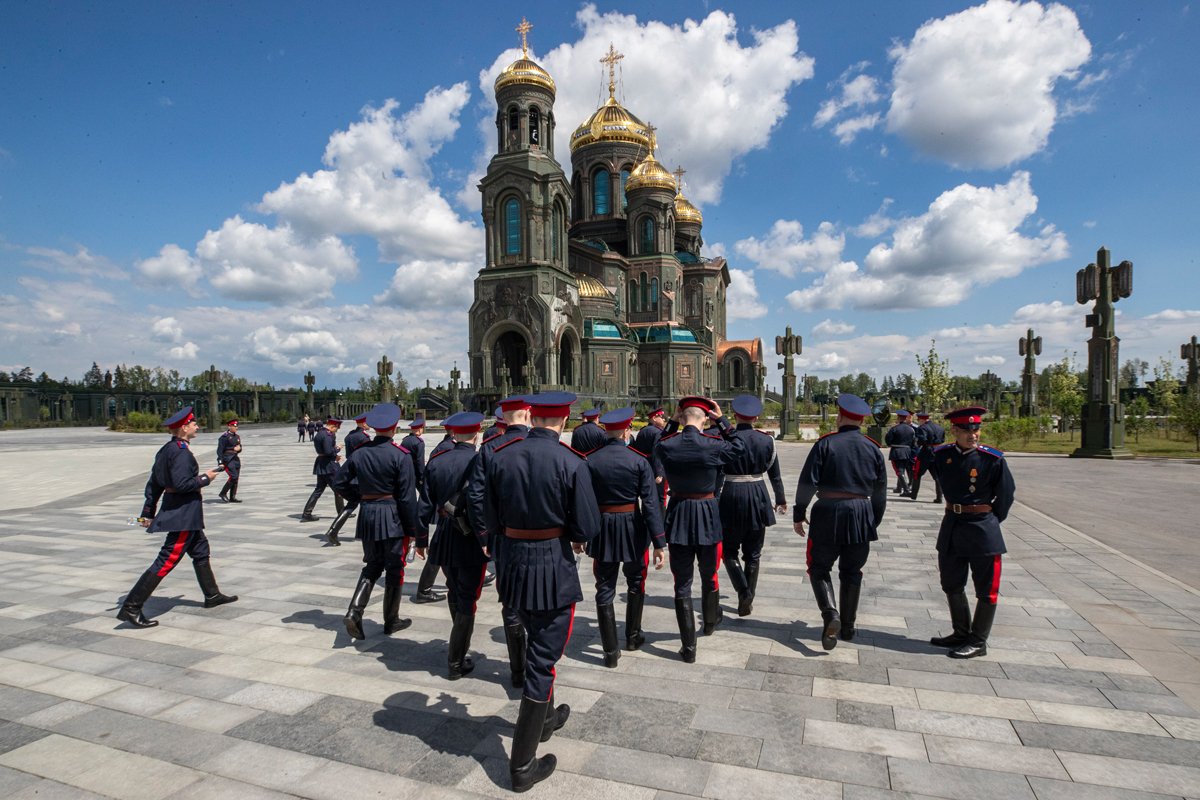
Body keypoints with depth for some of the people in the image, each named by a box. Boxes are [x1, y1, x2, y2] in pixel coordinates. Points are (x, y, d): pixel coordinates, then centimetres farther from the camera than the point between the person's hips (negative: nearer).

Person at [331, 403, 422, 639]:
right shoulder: (400, 456, -13)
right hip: (393, 516, -5)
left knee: (372, 566, 19)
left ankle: (354, 611, 2)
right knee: (394, 568, 10)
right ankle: (391, 621, 21)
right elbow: (407, 497, -14)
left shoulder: (360, 453, 2)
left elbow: (339, 483, 7)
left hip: (367, 515, 5)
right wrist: (417, 534, -9)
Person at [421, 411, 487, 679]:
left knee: (454, 593, 24)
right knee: (467, 599, 6)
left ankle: (460, 644, 45)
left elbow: (426, 504, 2)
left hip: (444, 537, 5)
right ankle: (456, 662, 13)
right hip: (473, 539, -5)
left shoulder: (436, 462, -3)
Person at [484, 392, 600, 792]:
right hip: (554, 568, -5)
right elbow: (587, 528, -13)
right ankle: (522, 764, 18)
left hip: (512, 564, 5)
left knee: (537, 644, 27)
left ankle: (544, 717, 47)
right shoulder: (571, 463, -16)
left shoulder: (499, 457, -4)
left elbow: (491, 519, 2)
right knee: (543, 660, 8)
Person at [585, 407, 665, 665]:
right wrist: (659, 542, -9)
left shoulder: (590, 461, -6)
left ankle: (611, 651, 12)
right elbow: (651, 503, -13)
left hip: (602, 529, 1)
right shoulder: (639, 460, -10)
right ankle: (633, 636, 36)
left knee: (605, 590, 8)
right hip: (632, 528, 0)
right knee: (635, 584, 22)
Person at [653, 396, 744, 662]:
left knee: (682, 583, 8)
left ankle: (688, 647, 13)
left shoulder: (666, 446, -10)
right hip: (707, 515, 0)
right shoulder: (713, 446, -15)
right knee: (709, 577, 23)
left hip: (678, 516, 1)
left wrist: (672, 423, 11)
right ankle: (710, 622, 47)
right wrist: (721, 420, 4)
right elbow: (739, 447, 6)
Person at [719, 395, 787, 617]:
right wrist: (781, 499, 19)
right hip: (758, 497, 3)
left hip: (732, 496, -3)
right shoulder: (767, 440, -1)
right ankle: (747, 601, 20)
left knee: (729, 550, 12)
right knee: (752, 554, 15)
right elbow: (774, 474, 6)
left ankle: (744, 592, -5)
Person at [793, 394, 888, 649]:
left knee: (819, 567, 9)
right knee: (851, 572, 15)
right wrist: (875, 521, 21)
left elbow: (807, 482, -11)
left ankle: (830, 614, -12)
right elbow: (880, 491, 10)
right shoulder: (873, 448, 5)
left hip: (828, 512, -3)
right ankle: (848, 627, 21)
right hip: (861, 515, 3)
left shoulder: (825, 444, -6)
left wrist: (799, 514, -2)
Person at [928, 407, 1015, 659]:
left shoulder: (993, 459, -14)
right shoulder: (941, 455, -4)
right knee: (951, 584, 16)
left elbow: (1006, 494, -2)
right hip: (951, 527, 5)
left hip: (982, 530, -5)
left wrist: (991, 520, 5)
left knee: (986, 589, 6)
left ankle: (978, 642, 19)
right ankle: (961, 634, 32)